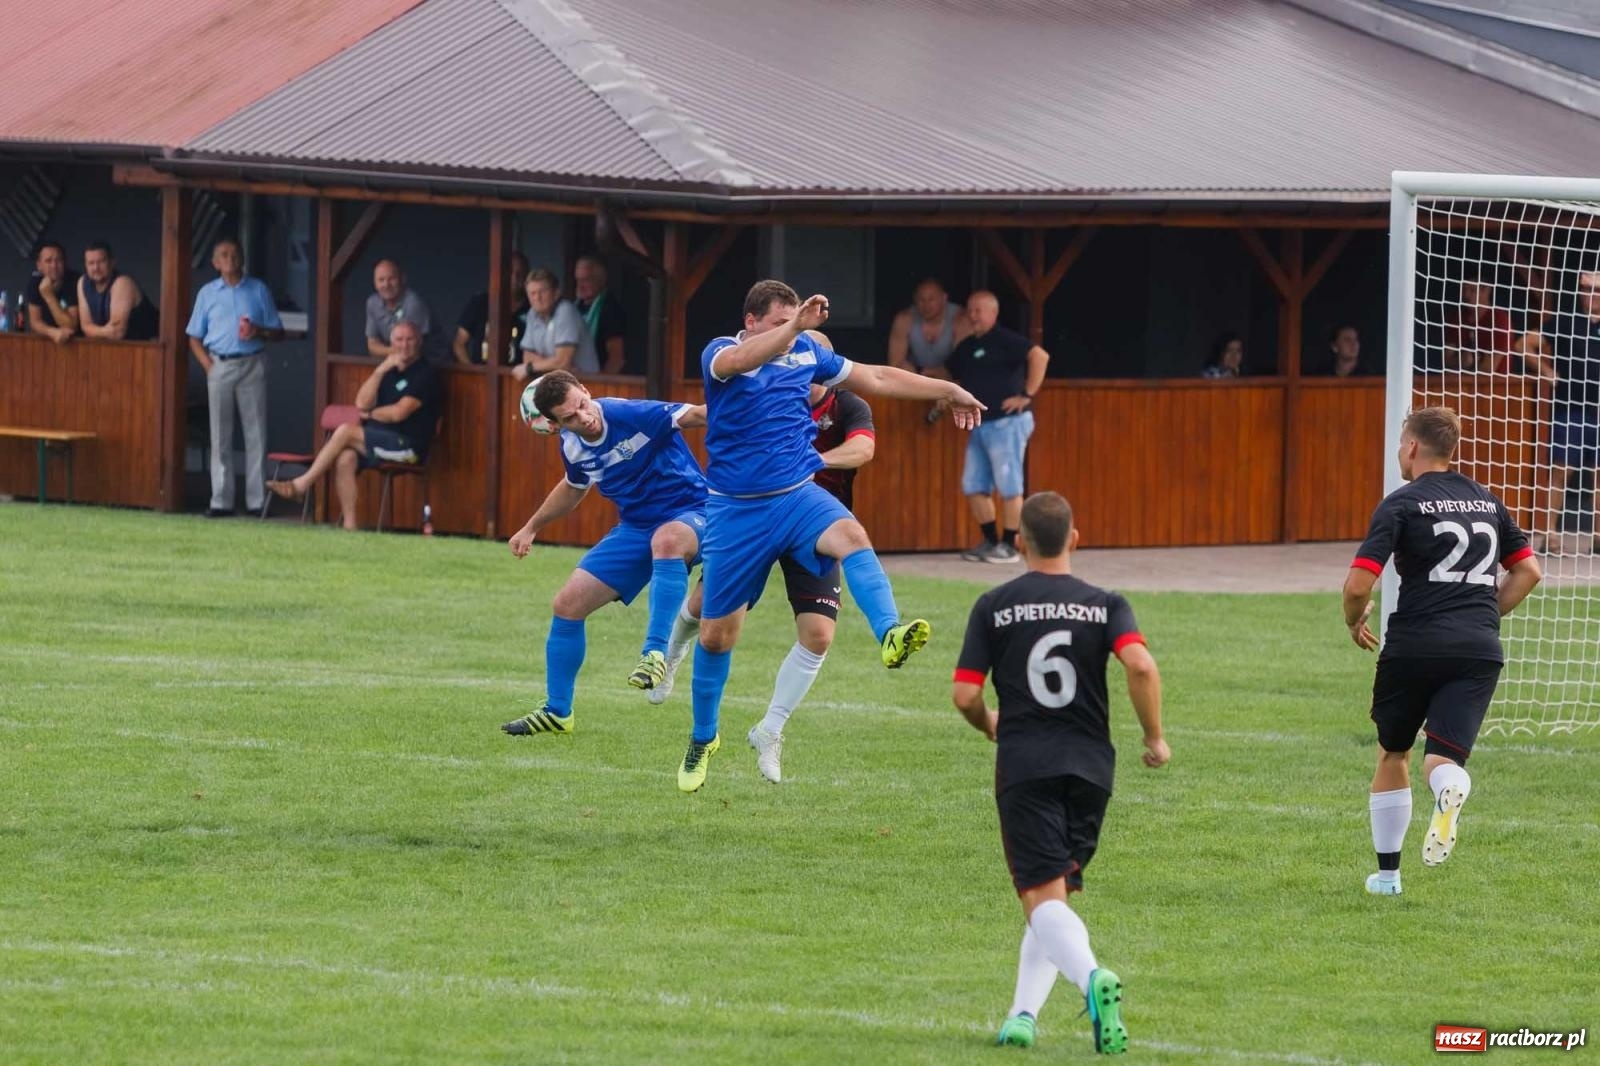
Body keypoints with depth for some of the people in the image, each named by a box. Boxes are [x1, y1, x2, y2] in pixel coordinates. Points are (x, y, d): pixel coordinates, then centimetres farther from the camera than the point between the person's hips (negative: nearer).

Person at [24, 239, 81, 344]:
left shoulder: (75, 281, -15)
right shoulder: (35, 281, -3)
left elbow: (71, 327, -18)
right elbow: (35, 322, -3)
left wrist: (49, 296, -24)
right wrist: (54, 333, -22)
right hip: (48, 340, 2)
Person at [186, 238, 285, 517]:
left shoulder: (258, 290, 8)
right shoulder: (207, 293, 9)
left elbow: (278, 333, 10)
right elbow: (195, 338, 10)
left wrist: (260, 332, -12)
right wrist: (208, 366, -4)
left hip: (252, 365, 0)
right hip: (219, 365, 0)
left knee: (256, 432, -2)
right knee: (220, 436, 1)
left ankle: (257, 499, 1)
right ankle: (221, 501, 4)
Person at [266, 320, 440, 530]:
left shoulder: (425, 374, -3)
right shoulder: (390, 369, 20)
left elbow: (398, 413, -11)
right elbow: (361, 403, 8)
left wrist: (370, 414, 6)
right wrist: (380, 371, -2)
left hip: (407, 446, -7)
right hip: (380, 440, 7)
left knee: (346, 431, -23)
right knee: (345, 459, -25)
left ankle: (301, 485, -19)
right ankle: (348, 524, -29)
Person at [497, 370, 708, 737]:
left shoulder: (632, 415, -24)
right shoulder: (572, 446, -2)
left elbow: (693, 416, -36)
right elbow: (574, 487, 22)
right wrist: (531, 527, 31)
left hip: (688, 514, -7)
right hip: (635, 527, 7)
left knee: (667, 539, -44)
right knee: (567, 606, 3)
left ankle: (655, 652, -41)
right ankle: (556, 713, 20)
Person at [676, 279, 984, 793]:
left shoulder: (807, 352, 5)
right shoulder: (720, 355, -9)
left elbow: (876, 378, 17)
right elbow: (740, 360, -35)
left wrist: (949, 391, 17)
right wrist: (795, 325, -46)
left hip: (796, 495, 2)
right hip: (736, 509, -2)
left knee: (849, 535, -33)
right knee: (717, 631, 6)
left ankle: (890, 635, -54)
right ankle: (703, 738, 28)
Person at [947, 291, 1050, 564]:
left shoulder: (1004, 340, -9)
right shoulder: (967, 348, 16)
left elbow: (1040, 356, -21)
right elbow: (951, 375, 31)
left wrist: (1026, 395, -20)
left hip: (1007, 422, -9)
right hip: (980, 425, 9)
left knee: (1009, 486, -4)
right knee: (973, 487, 8)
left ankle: (1009, 546, 1)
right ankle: (990, 541, 17)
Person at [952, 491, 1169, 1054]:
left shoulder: (993, 607, 3)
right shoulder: (1105, 604, 4)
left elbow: (965, 695, -2)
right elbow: (1140, 666, -13)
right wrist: (1154, 737, 0)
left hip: (1024, 768, -2)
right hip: (1090, 765, 2)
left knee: (1043, 898, -9)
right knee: (1058, 892, 17)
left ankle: (1092, 976, -38)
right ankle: (1023, 1014, 8)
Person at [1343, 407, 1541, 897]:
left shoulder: (1400, 505, -2)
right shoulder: (1487, 502, 15)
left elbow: (1358, 585, -10)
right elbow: (1528, 570, 21)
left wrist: (1354, 622, 11)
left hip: (1413, 647, -3)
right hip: (1479, 650, 3)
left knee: (1393, 755, 18)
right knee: (1443, 760, -2)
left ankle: (1387, 872, 22)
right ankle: (1450, 791, -41)